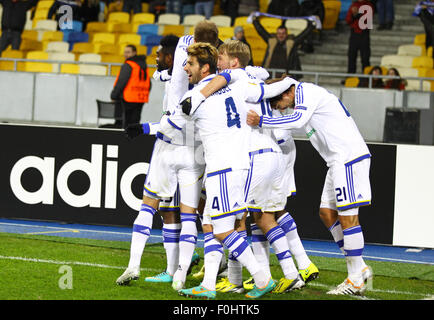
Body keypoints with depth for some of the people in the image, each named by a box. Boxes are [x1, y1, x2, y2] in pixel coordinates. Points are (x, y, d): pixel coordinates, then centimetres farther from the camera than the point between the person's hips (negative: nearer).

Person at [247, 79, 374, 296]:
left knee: (347, 216, -7)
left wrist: (261, 121, -29)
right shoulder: (306, 94, 18)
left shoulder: (305, 92, -12)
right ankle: (360, 268, 15)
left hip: (349, 157, -11)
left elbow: (298, 120, -28)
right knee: (327, 212, 12)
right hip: (339, 161, 11)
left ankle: (356, 280, -2)